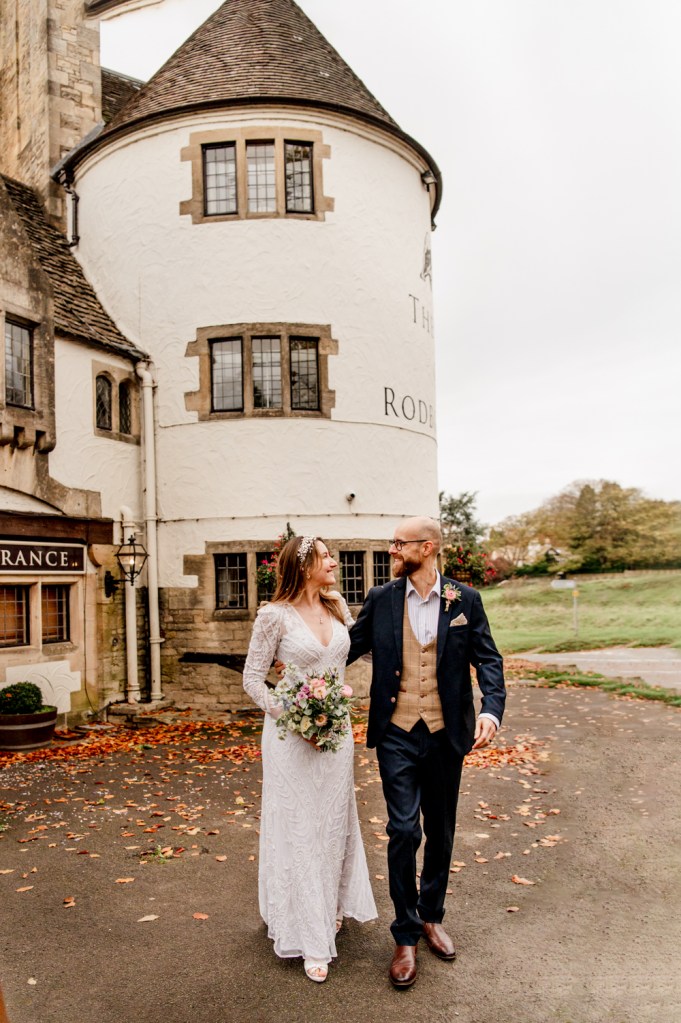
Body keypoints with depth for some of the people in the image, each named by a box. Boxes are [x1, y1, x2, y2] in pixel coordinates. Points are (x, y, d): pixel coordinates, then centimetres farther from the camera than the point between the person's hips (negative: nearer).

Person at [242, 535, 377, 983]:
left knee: (334, 821, 18)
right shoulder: (275, 615, -13)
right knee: (297, 828, 5)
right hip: (293, 732, -6)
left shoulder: (337, 607, 3)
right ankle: (308, 935, 19)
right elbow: (252, 678, -10)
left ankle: (330, 909, 39)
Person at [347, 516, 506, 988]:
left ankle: (432, 917, 37)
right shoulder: (381, 599, -1)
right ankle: (406, 935, 15)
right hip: (397, 734, -1)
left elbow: (488, 659, -3)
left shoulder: (465, 600, -3)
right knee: (403, 830, -3)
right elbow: (350, 648, 8)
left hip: (446, 735, 1)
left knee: (441, 831, 15)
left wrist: (492, 709, -18)